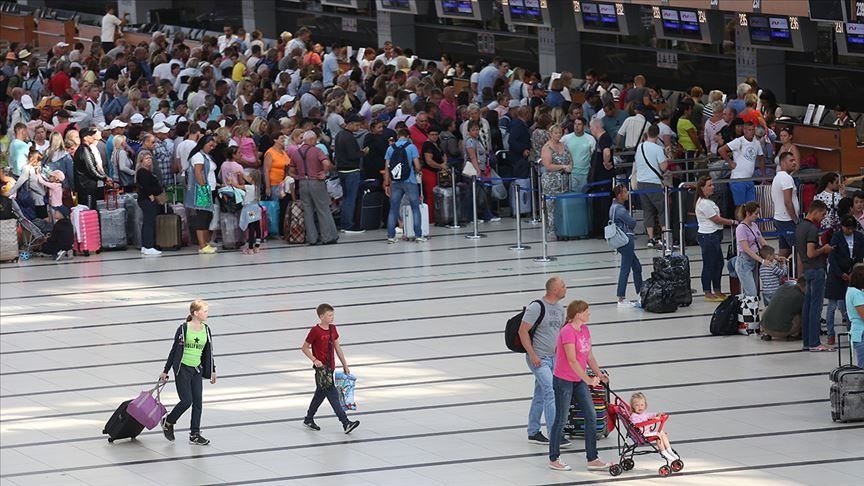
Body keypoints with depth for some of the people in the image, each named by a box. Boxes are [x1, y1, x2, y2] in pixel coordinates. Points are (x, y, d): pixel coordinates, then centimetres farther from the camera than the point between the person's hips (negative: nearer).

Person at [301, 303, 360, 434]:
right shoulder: (315, 331, -14)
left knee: (320, 394, 18)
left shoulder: (332, 329, 6)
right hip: (321, 368, -8)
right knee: (333, 395, -11)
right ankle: (346, 423, -16)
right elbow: (305, 348, -7)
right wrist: (314, 360, -19)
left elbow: (338, 348, 14)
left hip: (330, 368, 8)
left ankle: (308, 420, 33)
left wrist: (345, 365, 14)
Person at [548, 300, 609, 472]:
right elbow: (572, 361, -26)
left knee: (592, 416, 3)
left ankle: (592, 459, 8)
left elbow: (589, 356, 11)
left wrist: (599, 374, -3)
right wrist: (588, 379, -29)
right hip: (563, 381, -8)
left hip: (579, 380, 8)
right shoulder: (567, 332, -21)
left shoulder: (584, 330, 6)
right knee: (561, 419, 3)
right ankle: (554, 459, 17)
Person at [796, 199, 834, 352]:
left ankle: (807, 342, 12)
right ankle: (814, 343, -7)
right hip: (816, 269, -9)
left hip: (807, 269, 9)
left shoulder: (799, 227, 12)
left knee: (807, 306, 10)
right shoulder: (812, 229, -18)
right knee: (816, 306, -7)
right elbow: (811, 253, -24)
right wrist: (824, 249, -7)